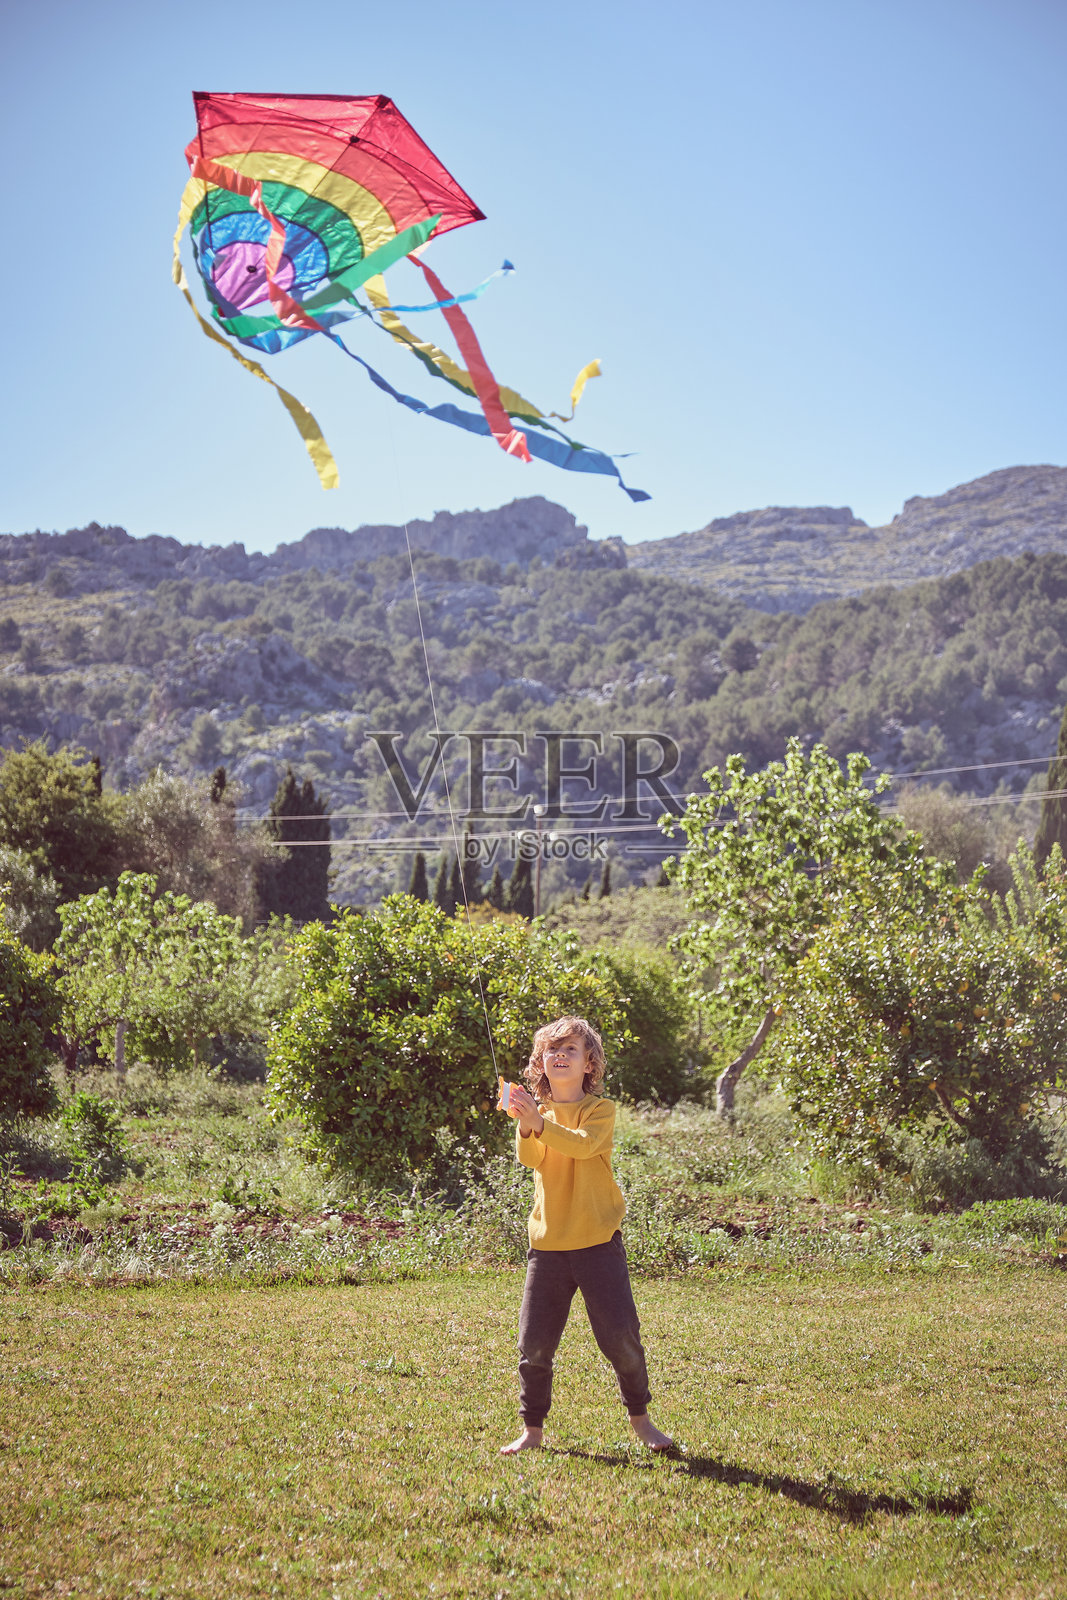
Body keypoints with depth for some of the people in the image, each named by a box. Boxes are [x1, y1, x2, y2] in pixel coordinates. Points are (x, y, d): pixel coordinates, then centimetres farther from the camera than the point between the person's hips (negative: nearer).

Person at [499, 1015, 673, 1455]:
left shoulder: (600, 1110, 0)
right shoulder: (538, 1113, 9)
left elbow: (583, 1144, -22)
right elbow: (531, 1158, -11)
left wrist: (540, 1122, -36)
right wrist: (525, 1126, -32)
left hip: (597, 1242, -3)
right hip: (547, 1245, 3)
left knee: (621, 1336, -4)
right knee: (534, 1344, 1)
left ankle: (639, 1417, 18)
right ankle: (532, 1430, 16)